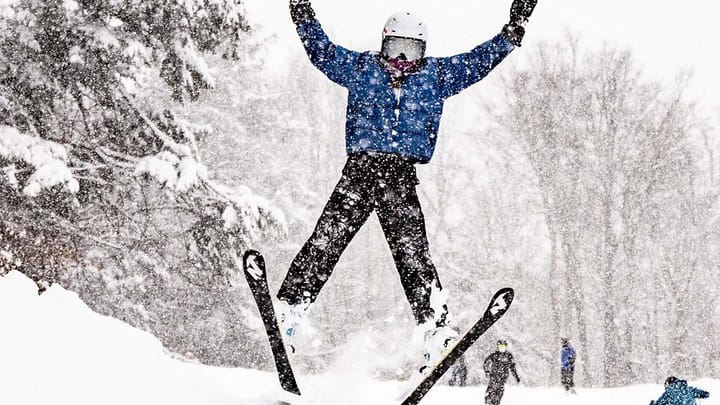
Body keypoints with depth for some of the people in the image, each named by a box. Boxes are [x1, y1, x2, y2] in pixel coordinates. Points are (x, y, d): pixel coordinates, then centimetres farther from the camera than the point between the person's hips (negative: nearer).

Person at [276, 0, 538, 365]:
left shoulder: (437, 75, 14)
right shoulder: (361, 68, 13)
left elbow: (479, 60, 16)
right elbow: (323, 51, 13)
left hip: (402, 178, 0)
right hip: (359, 170, 0)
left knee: (413, 255, -9)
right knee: (325, 243, -10)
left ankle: (436, 328, -11)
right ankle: (288, 309, -8)